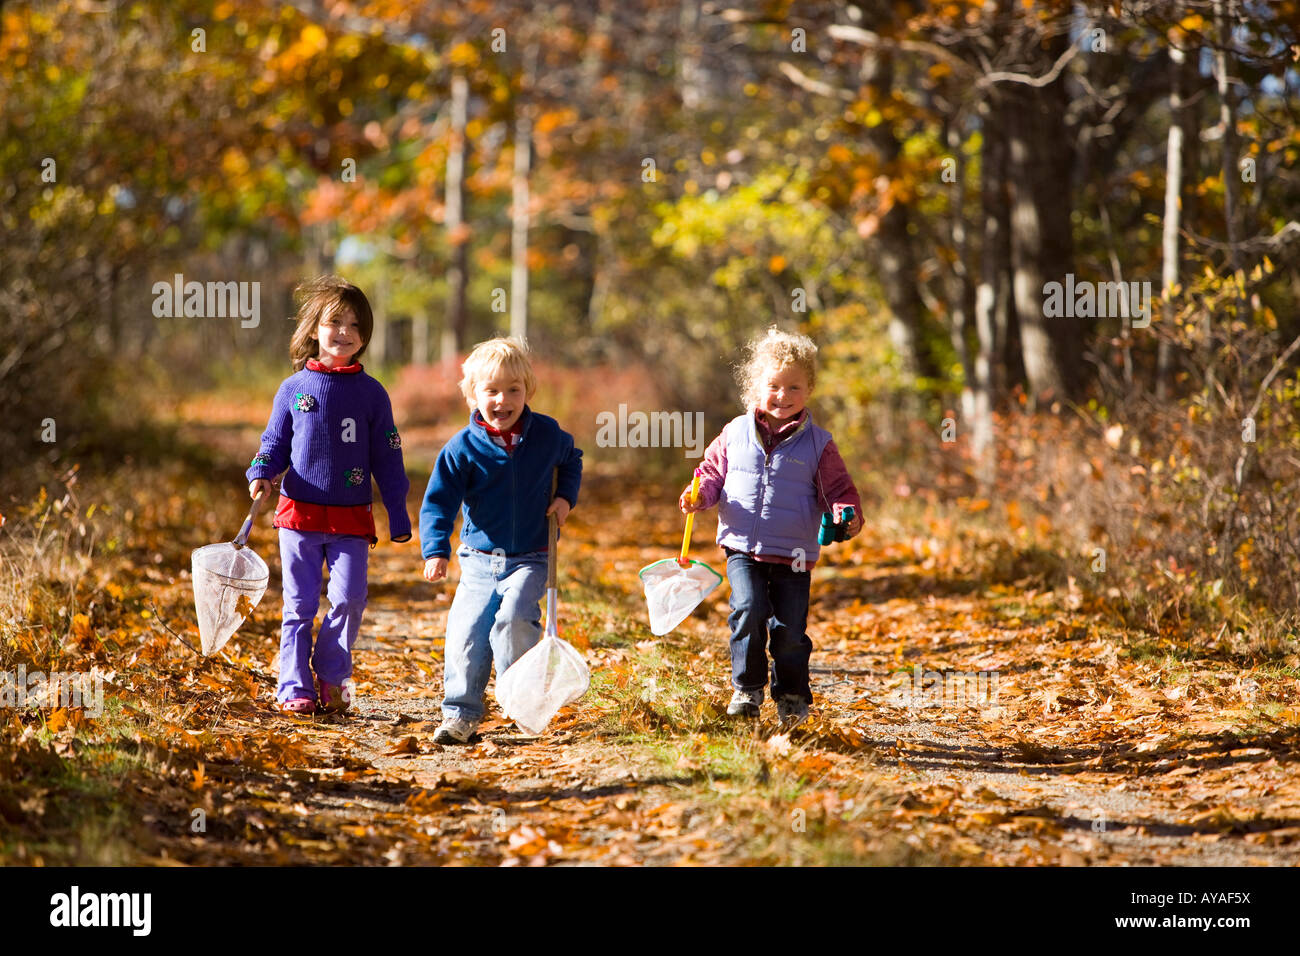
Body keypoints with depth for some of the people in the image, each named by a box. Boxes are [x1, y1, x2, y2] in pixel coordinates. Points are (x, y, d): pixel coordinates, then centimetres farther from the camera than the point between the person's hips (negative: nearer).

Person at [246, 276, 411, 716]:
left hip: (351, 518, 0)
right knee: (300, 604, 2)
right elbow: (274, 443, 11)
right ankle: (295, 686, 9)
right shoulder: (294, 389, 4)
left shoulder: (371, 393, 5)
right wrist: (261, 473, -11)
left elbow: (387, 458, 9)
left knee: (349, 598, -10)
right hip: (300, 513, 0)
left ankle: (332, 677, 8)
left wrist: (398, 515, 8)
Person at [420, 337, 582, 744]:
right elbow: (438, 502, -7)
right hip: (479, 559, 1)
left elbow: (571, 460, 22)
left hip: (529, 560, -1)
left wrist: (565, 496, 5)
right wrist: (436, 550, -19)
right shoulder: (463, 447, -8)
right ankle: (461, 712, 7)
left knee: (514, 618, -24)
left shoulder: (547, 434, -2)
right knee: (466, 632, -6)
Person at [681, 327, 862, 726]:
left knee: (789, 628, -1)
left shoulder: (817, 444, 1)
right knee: (749, 610, -20)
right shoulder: (736, 434, 5)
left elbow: (837, 488, 3)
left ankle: (791, 695, 20)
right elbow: (714, 471, 14)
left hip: (793, 555, 0)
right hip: (743, 549, 0)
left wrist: (845, 513, -17)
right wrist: (700, 494, -6)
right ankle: (747, 688, -4)